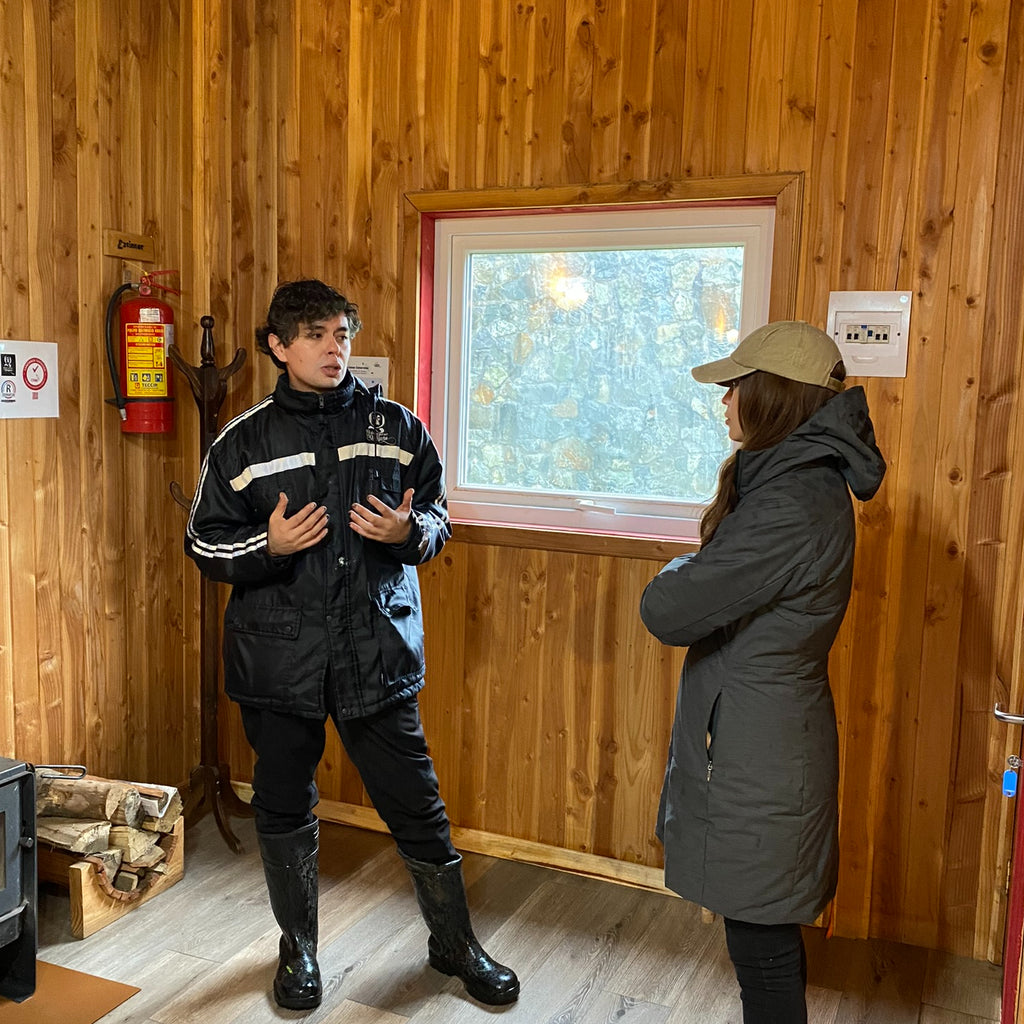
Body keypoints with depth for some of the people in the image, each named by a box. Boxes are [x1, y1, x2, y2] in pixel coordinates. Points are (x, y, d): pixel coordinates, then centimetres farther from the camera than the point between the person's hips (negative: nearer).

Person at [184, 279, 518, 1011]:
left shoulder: (396, 428, 3)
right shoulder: (244, 441, 1)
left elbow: (439, 517, 10)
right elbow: (205, 543, 3)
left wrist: (411, 532, -13)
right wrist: (268, 546, -16)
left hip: (378, 652, 0)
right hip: (279, 658, 1)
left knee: (417, 805, 7)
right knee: (285, 810, 14)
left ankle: (455, 943, 29)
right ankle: (299, 949, 36)